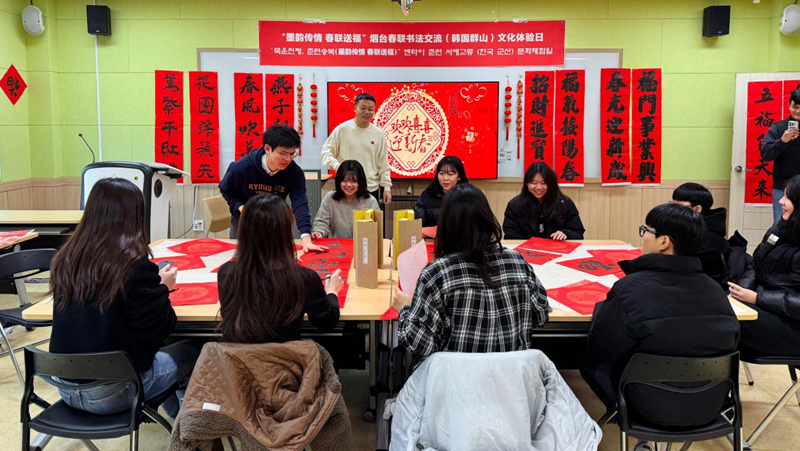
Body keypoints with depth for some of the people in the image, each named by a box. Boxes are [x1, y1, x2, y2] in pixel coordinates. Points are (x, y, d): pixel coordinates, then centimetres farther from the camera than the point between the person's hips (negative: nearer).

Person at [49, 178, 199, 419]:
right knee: (190, 354, 16)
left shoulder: (66, 259, -3)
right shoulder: (136, 265, -21)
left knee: (160, 354, 28)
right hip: (112, 393, -6)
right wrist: (163, 288, 1)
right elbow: (156, 331, -15)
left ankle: (175, 413, 45)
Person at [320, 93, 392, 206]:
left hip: (371, 189, 3)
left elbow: (383, 165, 8)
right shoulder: (342, 129, -2)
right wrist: (336, 165, -19)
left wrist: (387, 187, 3)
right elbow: (326, 151, 1)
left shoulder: (379, 134, 5)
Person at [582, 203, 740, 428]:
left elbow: (596, 351, -14)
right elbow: (729, 347, 4)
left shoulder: (631, 288, -24)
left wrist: (603, 308, 4)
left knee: (590, 361, 15)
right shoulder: (714, 289, -11)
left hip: (650, 407, -5)